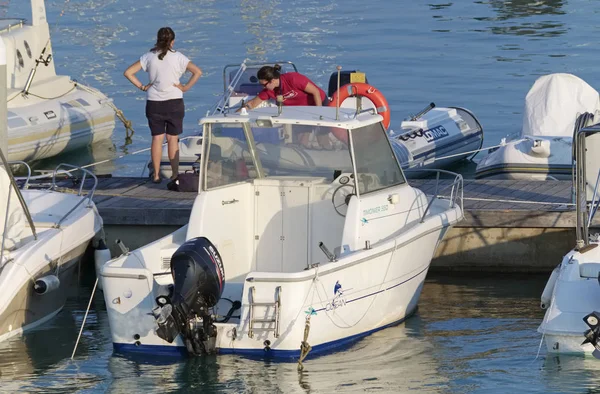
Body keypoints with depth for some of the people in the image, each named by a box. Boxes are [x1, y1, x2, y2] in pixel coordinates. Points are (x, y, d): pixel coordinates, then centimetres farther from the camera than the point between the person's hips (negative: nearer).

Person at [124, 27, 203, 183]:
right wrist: (185, 87, -6)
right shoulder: (178, 57, -6)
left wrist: (141, 87, 2)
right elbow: (198, 72, -13)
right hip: (174, 102, -1)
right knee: (173, 138, 6)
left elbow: (128, 73, -3)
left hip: (154, 103, 1)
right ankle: (175, 174, 6)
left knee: (157, 138, 8)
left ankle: (156, 174, 9)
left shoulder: (149, 57, -1)